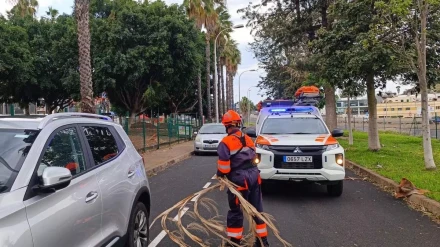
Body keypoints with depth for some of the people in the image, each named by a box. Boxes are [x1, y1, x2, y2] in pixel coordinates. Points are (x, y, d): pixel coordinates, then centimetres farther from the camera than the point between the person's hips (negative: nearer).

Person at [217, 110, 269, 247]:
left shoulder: (226, 142, -13)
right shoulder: (248, 139, 11)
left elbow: (224, 165, -16)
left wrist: (220, 175, 3)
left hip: (239, 179, -7)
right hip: (254, 175, 7)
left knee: (236, 211, 7)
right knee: (257, 209, 14)